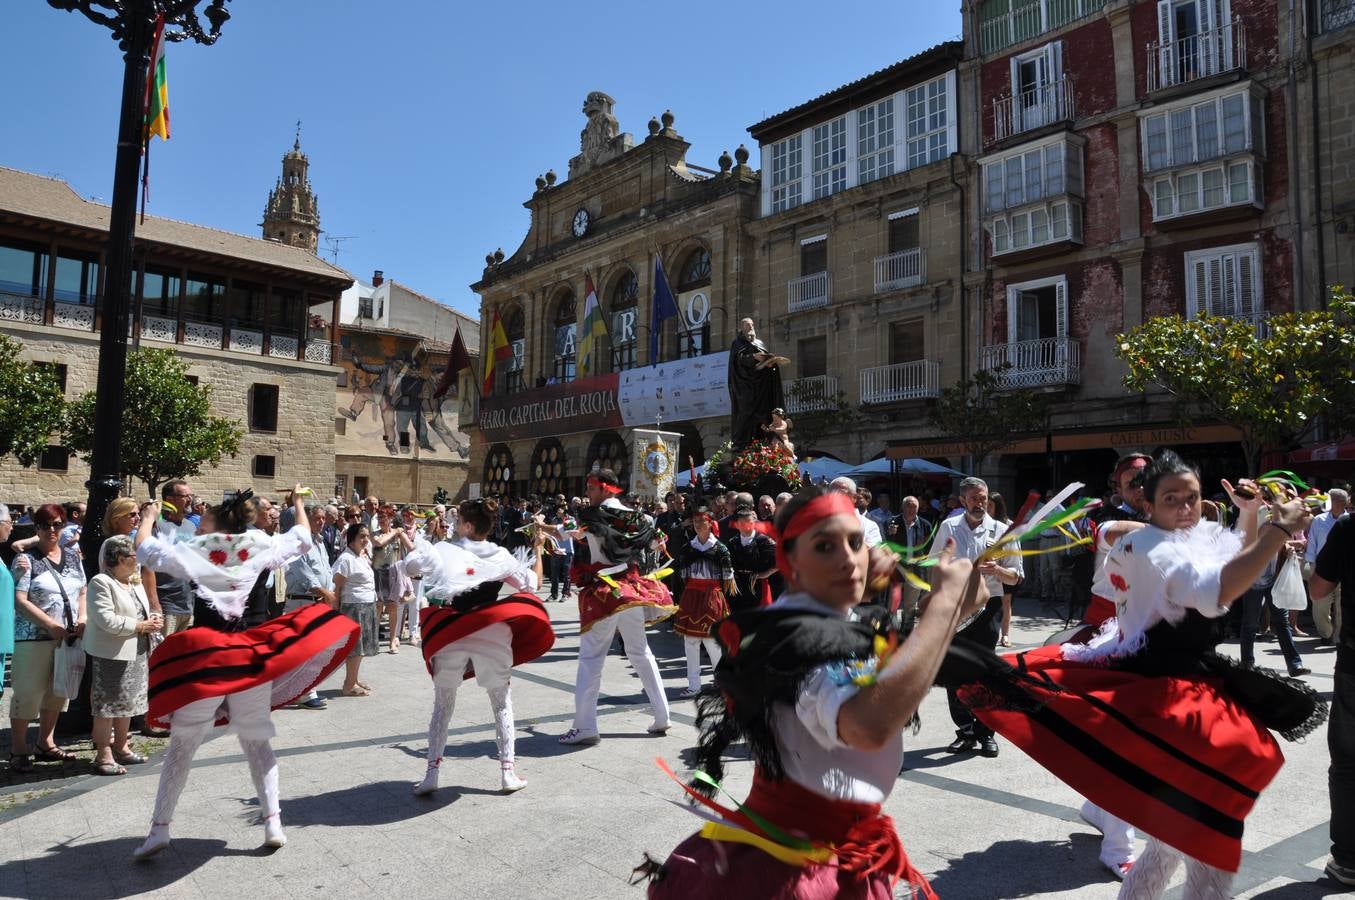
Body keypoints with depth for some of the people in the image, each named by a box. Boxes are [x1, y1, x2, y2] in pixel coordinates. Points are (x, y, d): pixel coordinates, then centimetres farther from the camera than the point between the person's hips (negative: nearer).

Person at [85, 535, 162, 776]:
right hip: (111, 654, -9)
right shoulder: (101, 583, -14)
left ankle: (120, 747, 29)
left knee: (127, 702, 16)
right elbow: (107, 620, -22)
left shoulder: (135, 582, 14)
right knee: (107, 704, -2)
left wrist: (152, 619, 0)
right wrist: (141, 626, -19)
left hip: (136, 652, 9)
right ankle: (103, 756, 5)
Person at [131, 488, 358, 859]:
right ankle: (273, 822, 8)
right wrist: (297, 503, 33)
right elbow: (303, 538, 18)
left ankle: (160, 828, 8)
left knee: (181, 746, 10)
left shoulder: (195, 550, 0)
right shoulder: (261, 548, 3)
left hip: (202, 655, -2)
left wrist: (148, 517, 26)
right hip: (250, 655, 2)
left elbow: (144, 550, 9)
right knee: (257, 742, 11)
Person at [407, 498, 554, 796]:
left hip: (449, 635, 0)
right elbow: (533, 584, 13)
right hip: (491, 634, 0)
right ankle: (508, 772, 16)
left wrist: (414, 542, 12)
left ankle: (431, 774, 12)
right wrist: (537, 549, 24)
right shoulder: (501, 556, 3)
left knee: (443, 706, 16)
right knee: (502, 704, 16)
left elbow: (411, 564, -7)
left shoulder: (443, 550, -2)